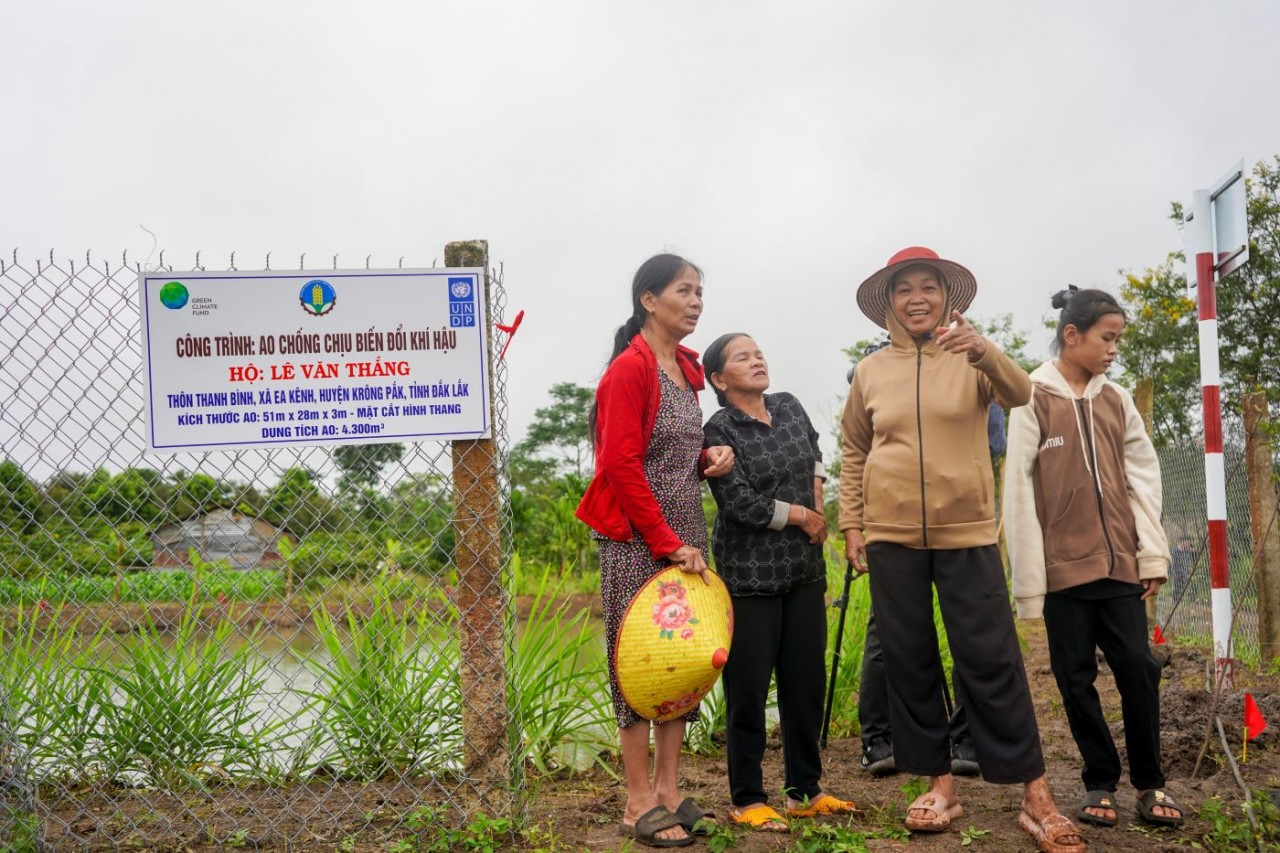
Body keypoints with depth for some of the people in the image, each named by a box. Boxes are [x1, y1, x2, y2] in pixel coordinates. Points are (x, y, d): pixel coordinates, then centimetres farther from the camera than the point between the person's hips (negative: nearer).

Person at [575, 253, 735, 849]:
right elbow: (621, 466, -17)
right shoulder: (629, 369, -11)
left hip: (684, 535, 8)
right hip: (637, 536, -8)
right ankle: (638, 803, 5)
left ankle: (668, 790, 17)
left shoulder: (687, 369, 13)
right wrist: (668, 544, -17)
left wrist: (711, 456, 3)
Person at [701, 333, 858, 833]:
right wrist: (803, 515, -8)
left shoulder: (789, 407, 8)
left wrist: (818, 503, 12)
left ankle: (804, 791, 22)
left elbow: (814, 452, 28)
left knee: (806, 682, 10)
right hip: (750, 575, -6)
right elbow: (741, 504, -18)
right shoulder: (719, 431, -11)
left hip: (804, 570, 6)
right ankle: (746, 801, 11)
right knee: (748, 689, 0)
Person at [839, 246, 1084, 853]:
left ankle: (1036, 797, 3)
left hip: (966, 535, -2)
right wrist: (851, 524, 8)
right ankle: (939, 784, 19)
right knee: (908, 664, 7)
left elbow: (1019, 394, -21)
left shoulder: (970, 358, 0)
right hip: (891, 537, 3)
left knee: (992, 662, -4)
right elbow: (853, 453, 14)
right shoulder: (870, 372, 6)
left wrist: (982, 350, -40)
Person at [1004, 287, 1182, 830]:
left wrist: (1154, 554, 2)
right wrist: (1029, 580, -9)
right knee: (1076, 678, 3)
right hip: (1064, 566, -3)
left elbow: (1143, 478, 11)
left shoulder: (1116, 400, 10)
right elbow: (1019, 490, -6)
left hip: (1120, 563, 3)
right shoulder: (1034, 399, -3)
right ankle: (1100, 782, 17)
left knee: (1139, 669, 1)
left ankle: (1150, 783, 15)